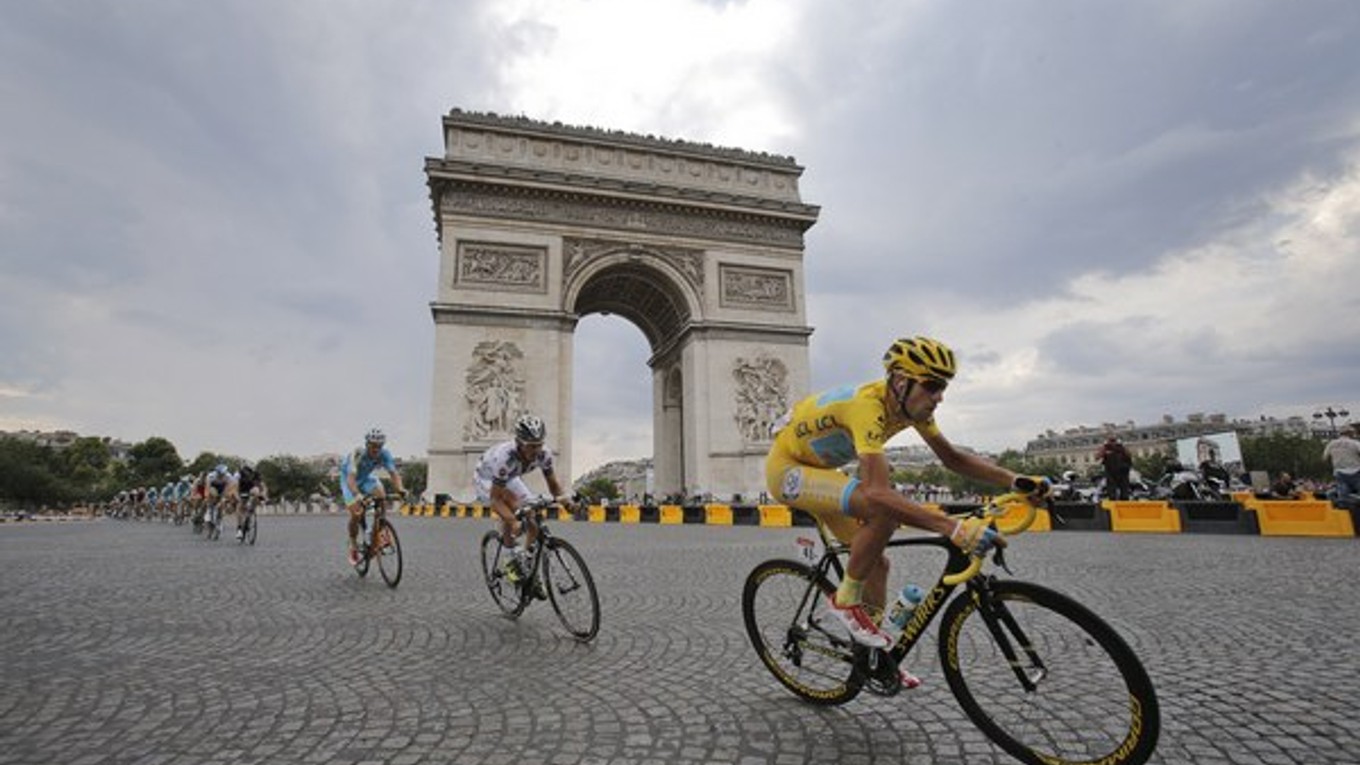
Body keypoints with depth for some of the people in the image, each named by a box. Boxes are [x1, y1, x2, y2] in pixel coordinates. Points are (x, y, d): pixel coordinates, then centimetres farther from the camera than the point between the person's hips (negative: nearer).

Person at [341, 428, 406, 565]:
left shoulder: (385, 454, -26)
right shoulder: (357, 454, -37)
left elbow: (393, 473, -32)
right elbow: (351, 477, -47)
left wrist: (399, 488, -51)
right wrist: (357, 495, -64)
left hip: (367, 477, 3)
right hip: (350, 480, -3)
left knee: (381, 495, -27)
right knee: (356, 514, -17)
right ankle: (353, 545, 8)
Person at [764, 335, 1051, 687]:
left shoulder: (912, 404, -7)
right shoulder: (868, 406, -35)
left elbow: (953, 458, 1)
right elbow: (878, 492, -46)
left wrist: (1018, 481, -12)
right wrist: (955, 529, -50)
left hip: (817, 470, 9)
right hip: (786, 468, -9)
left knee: (876, 561, 7)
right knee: (883, 510, -31)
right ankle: (846, 600, -11)